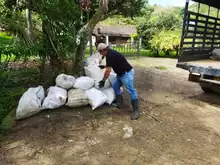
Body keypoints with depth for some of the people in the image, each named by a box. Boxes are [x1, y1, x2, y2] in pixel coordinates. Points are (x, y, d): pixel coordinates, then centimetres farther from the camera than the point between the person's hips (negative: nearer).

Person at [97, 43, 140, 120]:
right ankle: (119, 103, 23)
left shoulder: (110, 55, -20)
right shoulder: (111, 52, 11)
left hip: (127, 73, -11)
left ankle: (136, 111, -4)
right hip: (121, 73, 11)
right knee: (115, 86, 15)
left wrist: (103, 81, -10)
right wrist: (104, 66, 34)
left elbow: (108, 71, -21)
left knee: (131, 91, -9)